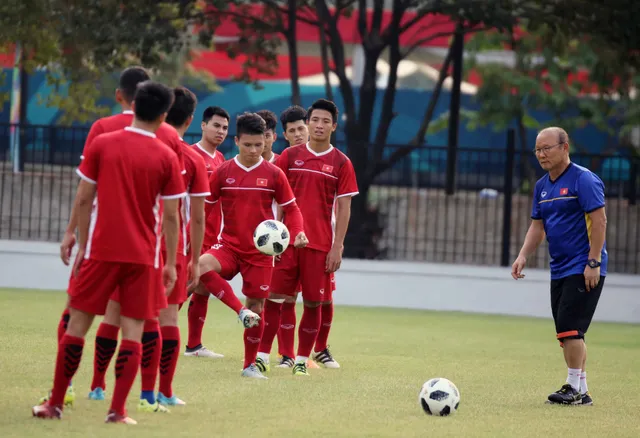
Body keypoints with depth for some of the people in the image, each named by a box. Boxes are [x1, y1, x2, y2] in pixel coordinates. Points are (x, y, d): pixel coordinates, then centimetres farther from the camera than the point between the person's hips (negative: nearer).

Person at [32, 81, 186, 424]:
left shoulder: (101, 145, -1)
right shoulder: (167, 158, -2)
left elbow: (83, 199, 1)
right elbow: (170, 216, -1)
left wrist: (82, 245, 10)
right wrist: (171, 263, 7)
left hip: (101, 250, 0)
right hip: (143, 255, 0)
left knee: (78, 322, 7)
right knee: (133, 330, 3)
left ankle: (55, 404, 9)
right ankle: (117, 410, -3)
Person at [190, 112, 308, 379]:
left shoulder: (273, 174, -1)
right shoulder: (223, 172, 1)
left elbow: (291, 209, 4)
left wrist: (298, 232, -14)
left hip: (260, 252, 0)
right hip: (228, 246, 0)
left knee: (257, 307, 2)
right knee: (202, 265, -32)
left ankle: (250, 364, 18)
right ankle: (241, 310, -25)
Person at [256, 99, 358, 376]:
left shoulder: (341, 163, 3)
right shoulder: (290, 156, 5)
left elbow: (344, 207, 2)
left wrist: (337, 247, -4)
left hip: (320, 244, 0)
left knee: (314, 303, 2)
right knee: (274, 297, -3)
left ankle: (302, 360, 12)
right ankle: (263, 356, 4)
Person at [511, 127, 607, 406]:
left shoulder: (583, 179, -11)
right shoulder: (542, 186, 13)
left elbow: (599, 221, -16)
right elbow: (538, 226, 19)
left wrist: (593, 262, -21)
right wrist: (523, 255, 4)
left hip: (583, 270, -8)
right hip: (559, 270, 8)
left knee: (569, 328, -13)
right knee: (568, 333, 8)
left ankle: (574, 388, -7)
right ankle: (581, 392, 13)